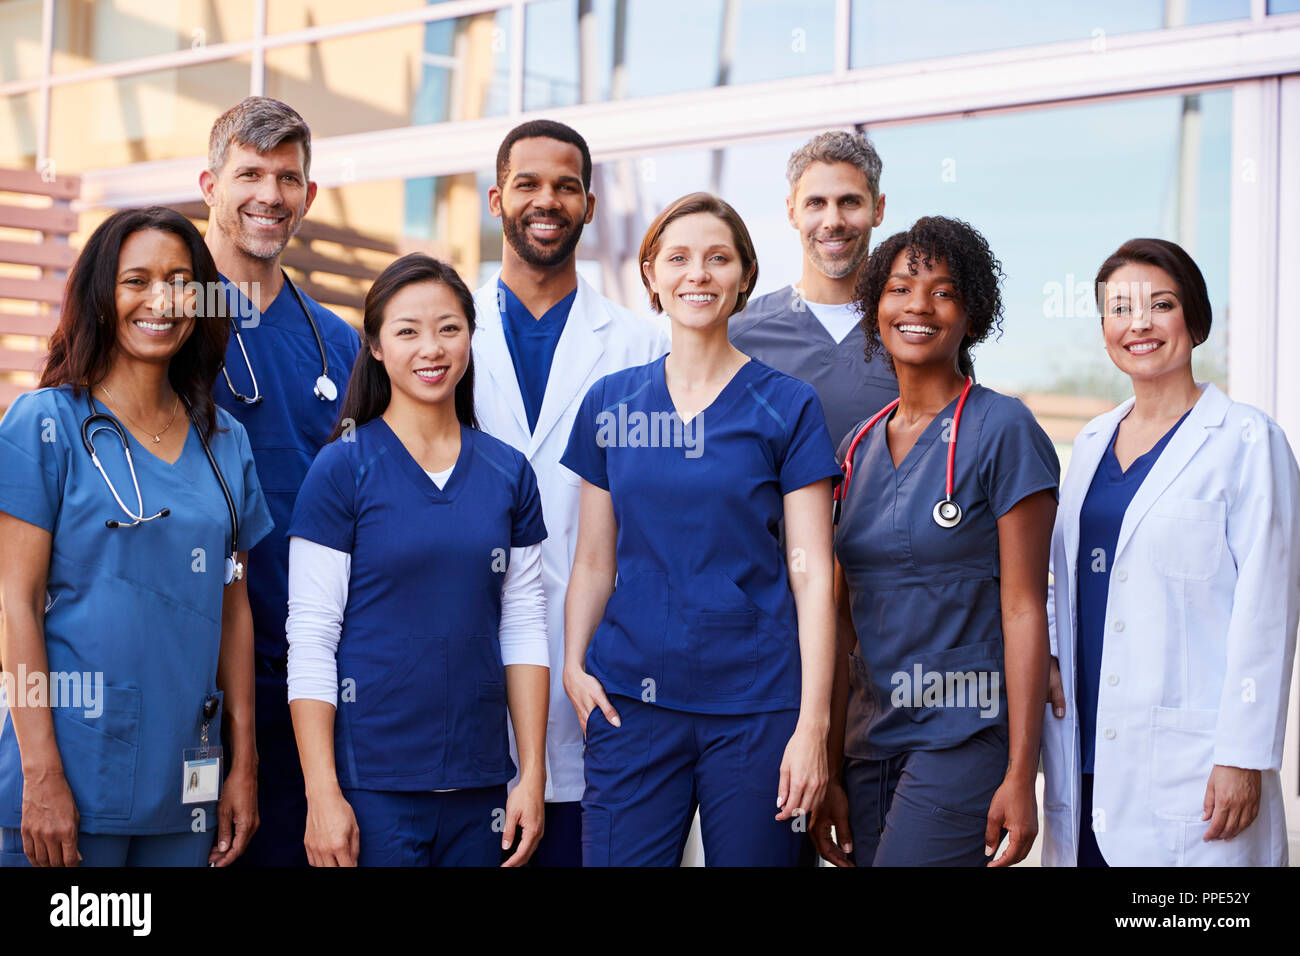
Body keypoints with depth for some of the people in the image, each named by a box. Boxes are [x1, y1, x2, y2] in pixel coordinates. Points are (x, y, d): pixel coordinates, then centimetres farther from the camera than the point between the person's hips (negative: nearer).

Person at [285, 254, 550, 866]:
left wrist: (533, 774, 4)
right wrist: (323, 793, -12)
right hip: (371, 782, -4)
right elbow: (310, 638, -7)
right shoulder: (342, 470, -4)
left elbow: (523, 628, 9)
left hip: (479, 782, 4)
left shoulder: (508, 473, 7)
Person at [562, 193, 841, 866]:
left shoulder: (787, 407, 0)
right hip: (630, 701, 2)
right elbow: (593, 561, 13)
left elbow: (811, 575, -3)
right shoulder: (610, 404, 9)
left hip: (755, 705, -2)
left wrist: (813, 723, -9)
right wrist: (574, 666, -2)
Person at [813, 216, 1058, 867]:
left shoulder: (1004, 430, -5)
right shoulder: (858, 447, 12)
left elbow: (1023, 609, -9)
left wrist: (1020, 775, -14)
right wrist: (828, 771, 9)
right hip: (868, 739, 6)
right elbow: (844, 619, 13)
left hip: (965, 738, -6)